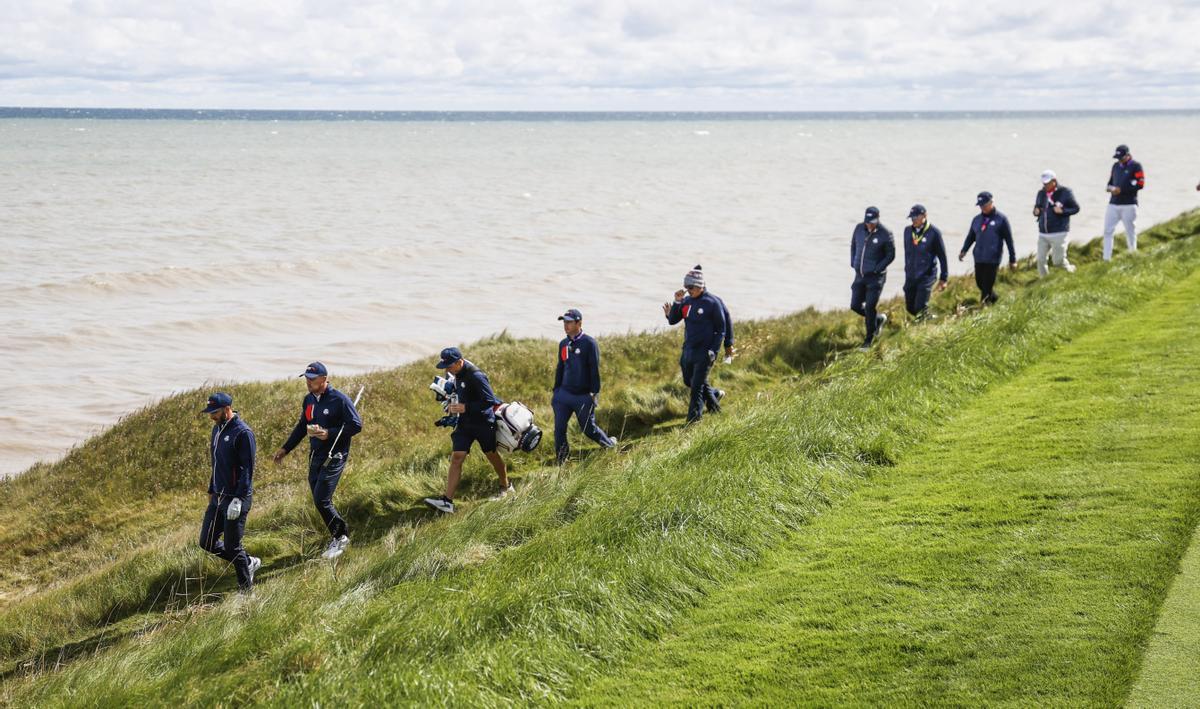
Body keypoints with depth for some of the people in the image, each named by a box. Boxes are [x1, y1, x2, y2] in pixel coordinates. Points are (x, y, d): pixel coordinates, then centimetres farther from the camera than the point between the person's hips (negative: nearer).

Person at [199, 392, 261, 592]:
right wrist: (211, 491, 21)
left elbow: (247, 469, -19)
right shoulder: (217, 429, 11)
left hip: (236, 499, -9)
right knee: (207, 542, 10)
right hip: (218, 498, 9)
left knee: (232, 546, -2)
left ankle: (246, 587, 14)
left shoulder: (242, 433, -17)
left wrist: (238, 500, -23)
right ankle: (249, 562, 26)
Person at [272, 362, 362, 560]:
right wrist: (285, 449, 18)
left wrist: (329, 434, -21)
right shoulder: (309, 400, 9)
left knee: (321, 500, -13)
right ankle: (338, 538, 22)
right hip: (315, 456, 8)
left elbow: (356, 425, -14)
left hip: (334, 457, -8)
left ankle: (340, 537, 3)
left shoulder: (339, 400, -14)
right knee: (320, 501, 8)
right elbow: (302, 426, 21)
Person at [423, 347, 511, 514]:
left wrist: (466, 407, -28)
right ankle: (447, 501, -10)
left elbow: (490, 400, -26)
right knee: (456, 457, -5)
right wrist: (453, 406, 10)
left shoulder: (475, 376, -24)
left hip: (483, 423, -7)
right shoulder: (458, 374, 3)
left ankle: (506, 487, 39)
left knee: (491, 455, 13)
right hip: (465, 423, 7)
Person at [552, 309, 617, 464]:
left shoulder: (589, 343, -9)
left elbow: (595, 369, -10)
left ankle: (611, 444, 31)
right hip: (564, 394, 5)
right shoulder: (563, 344, 9)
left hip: (583, 397, -5)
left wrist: (595, 392, -13)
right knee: (559, 429, -3)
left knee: (588, 429, 4)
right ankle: (560, 462, 8)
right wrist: (556, 391, 17)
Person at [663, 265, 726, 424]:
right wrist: (677, 302, -9)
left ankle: (694, 418, 1)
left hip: (704, 351, -7)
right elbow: (672, 321, 5)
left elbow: (721, 329, -7)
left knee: (697, 386, -6)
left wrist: (713, 351, -14)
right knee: (689, 382, 19)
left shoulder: (712, 303, -11)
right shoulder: (686, 301, 5)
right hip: (687, 350, 7)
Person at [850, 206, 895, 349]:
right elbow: (853, 245, 16)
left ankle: (869, 340, 6)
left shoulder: (885, 234, -14)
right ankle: (879, 319, 33)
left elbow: (891, 255, -6)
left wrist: (877, 269, -13)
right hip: (860, 275, 6)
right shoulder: (859, 229, -1)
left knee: (870, 307, -7)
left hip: (876, 277, -6)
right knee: (855, 306, 6)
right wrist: (853, 263, 6)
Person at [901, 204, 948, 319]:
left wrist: (943, 278, -2)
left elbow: (942, 256, -4)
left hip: (927, 276, -6)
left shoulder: (934, 232, -11)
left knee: (920, 308, -12)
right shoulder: (908, 230, 4)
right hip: (910, 275, 6)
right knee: (910, 307, 9)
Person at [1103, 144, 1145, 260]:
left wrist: (1121, 190, -16)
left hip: (1129, 204, -5)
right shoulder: (1116, 166, 14)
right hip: (1113, 204, 6)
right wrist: (1109, 187, -2)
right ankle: (1106, 259, 1)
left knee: (1130, 231, 1)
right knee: (1107, 230, -1)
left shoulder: (1135, 166, -5)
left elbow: (1140, 184, -12)